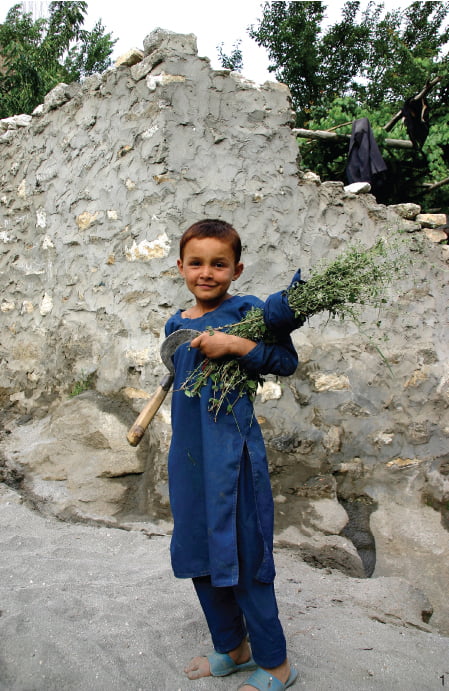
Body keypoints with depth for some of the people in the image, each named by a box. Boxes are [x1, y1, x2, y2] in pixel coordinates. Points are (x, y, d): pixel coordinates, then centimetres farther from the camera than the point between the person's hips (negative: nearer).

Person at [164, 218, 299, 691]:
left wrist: (237, 345, -23)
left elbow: (287, 361, -12)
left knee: (242, 559, 2)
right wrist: (182, 451, 14)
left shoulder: (245, 311, -8)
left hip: (231, 452, -7)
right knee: (196, 555, 17)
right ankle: (232, 649, 39)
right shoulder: (176, 323, 9)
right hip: (188, 455, 7)